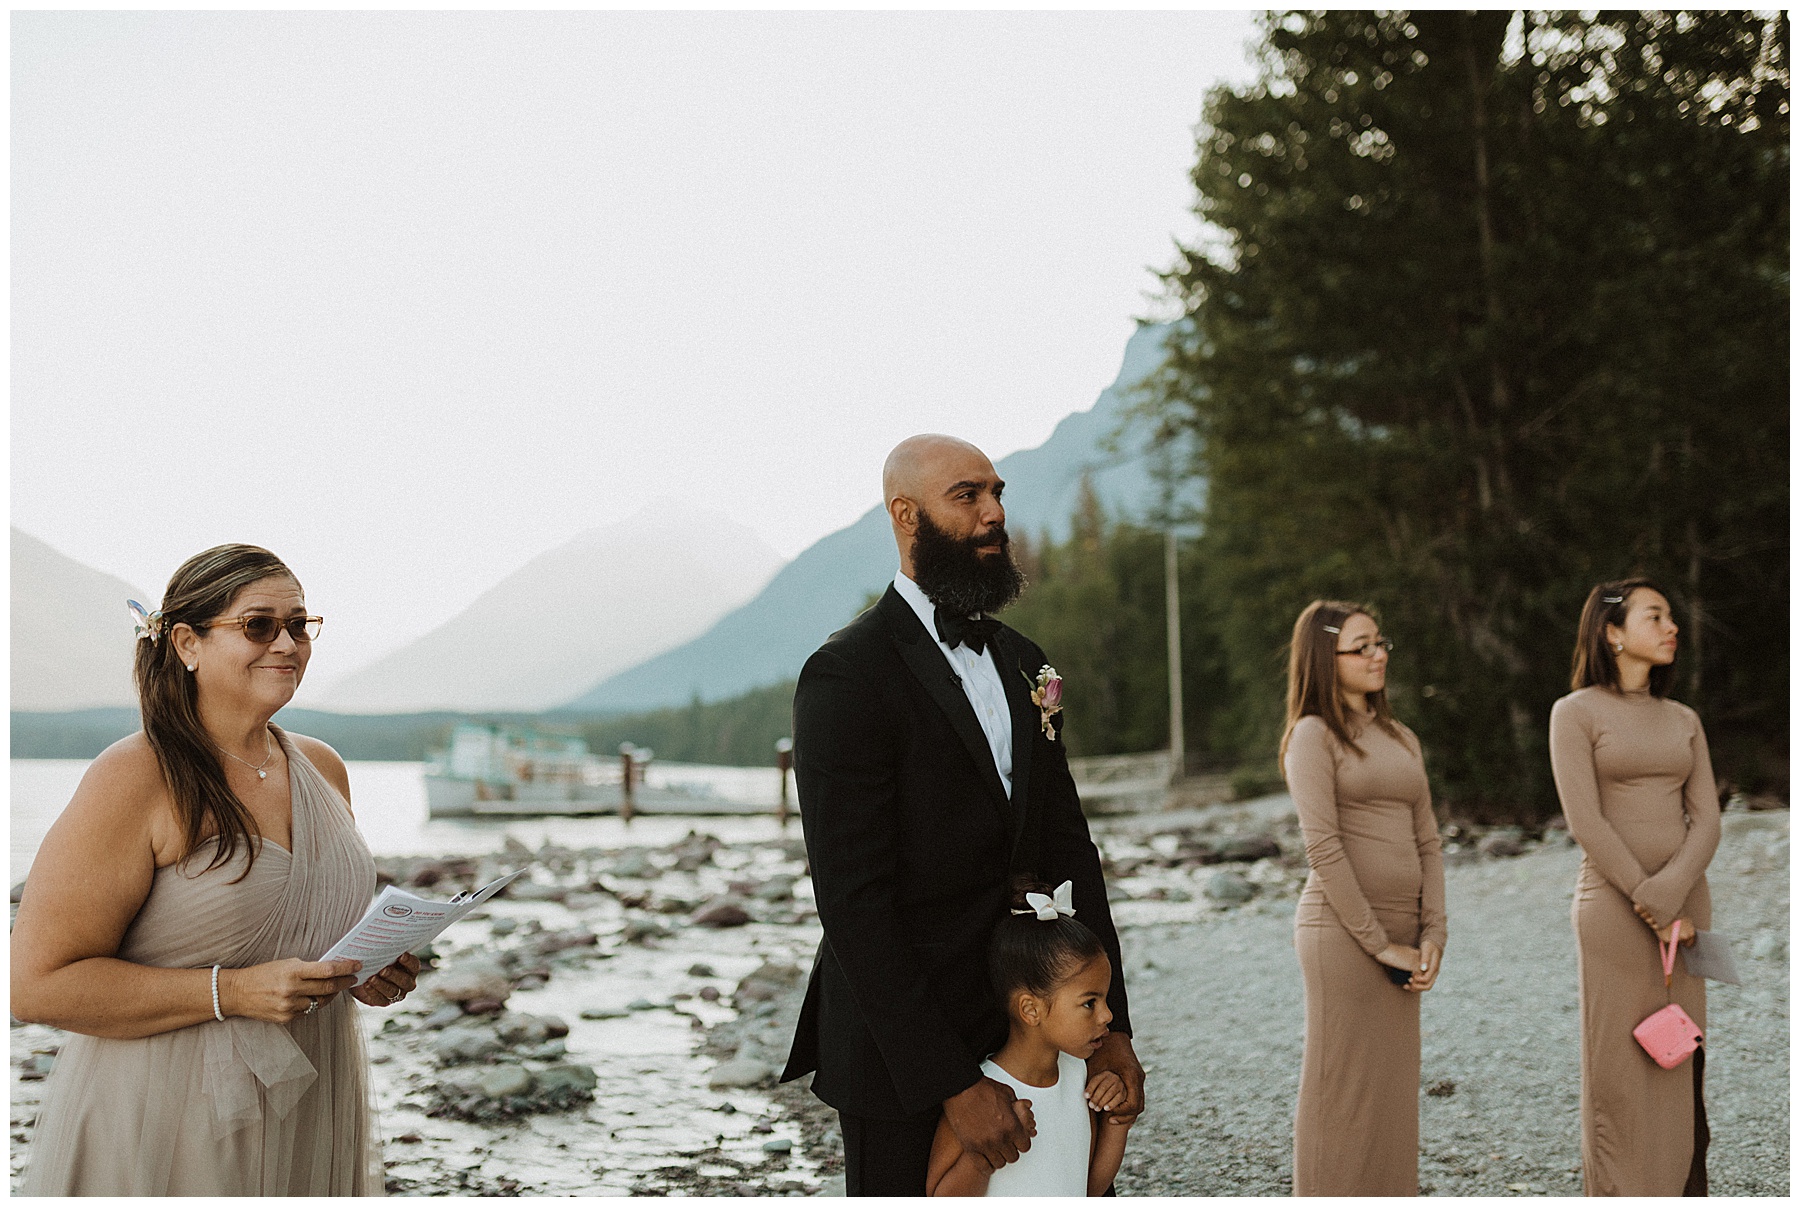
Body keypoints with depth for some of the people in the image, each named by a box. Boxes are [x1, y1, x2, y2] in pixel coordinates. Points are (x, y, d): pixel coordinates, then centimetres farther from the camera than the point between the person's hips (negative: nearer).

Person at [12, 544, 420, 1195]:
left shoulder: (322, 768, 7)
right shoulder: (133, 780, -15)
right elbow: (36, 982, -19)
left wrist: (373, 966, 0)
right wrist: (233, 991, -24)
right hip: (163, 1138, -6)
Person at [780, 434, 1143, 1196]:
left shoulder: (1023, 667, 11)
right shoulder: (846, 676, -14)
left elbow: (1067, 850, 10)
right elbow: (854, 903, -19)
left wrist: (1109, 1024, 1)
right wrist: (951, 1083, -20)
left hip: (1023, 1034, 7)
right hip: (901, 1058, -7)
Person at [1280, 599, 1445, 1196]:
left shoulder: (1401, 739, 17)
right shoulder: (1314, 734, -5)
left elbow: (1427, 841, 14)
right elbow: (1323, 847, -12)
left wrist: (1431, 935, 1)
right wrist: (1379, 943, -14)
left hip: (1400, 936, 7)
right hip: (1340, 931, -7)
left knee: (1393, 1095, 10)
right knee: (1342, 1093, -3)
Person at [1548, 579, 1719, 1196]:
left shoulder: (1684, 720, 12)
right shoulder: (1575, 712, -3)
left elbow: (1706, 819, 2)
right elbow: (1585, 821, -11)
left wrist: (1671, 895, -15)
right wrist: (1652, 907, -14)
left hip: (1685, 906, 5)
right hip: (1613, 903, -5)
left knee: (1680, 1070, 6)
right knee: (1619, 1071, -2)